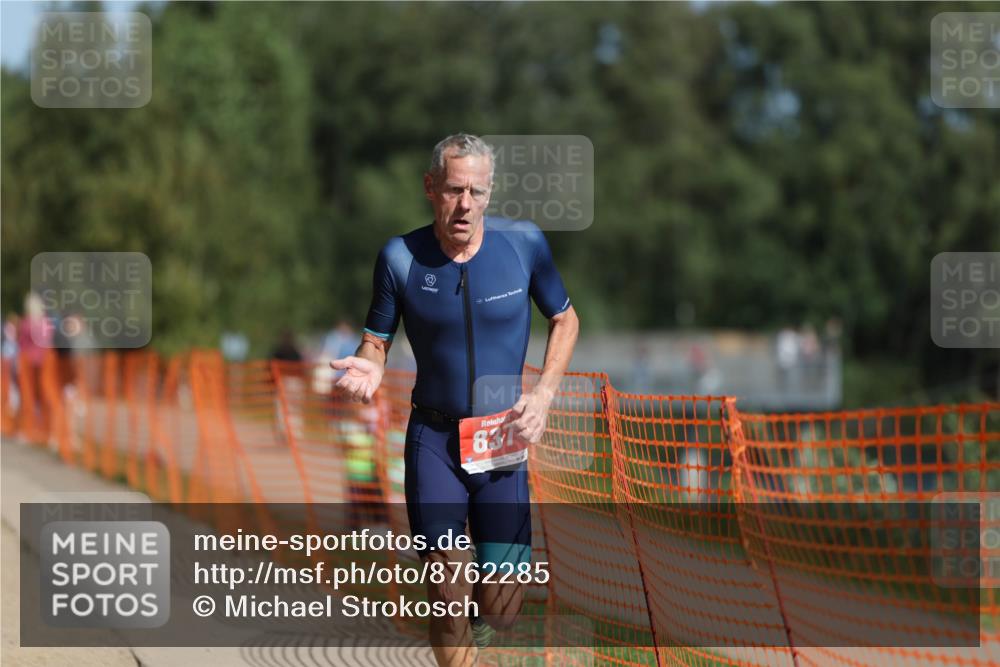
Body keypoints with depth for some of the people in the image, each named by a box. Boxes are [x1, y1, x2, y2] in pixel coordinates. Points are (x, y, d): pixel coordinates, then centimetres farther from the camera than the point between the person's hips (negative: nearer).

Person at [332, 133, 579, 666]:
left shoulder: (523, 243, -7)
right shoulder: (400, 257, -7)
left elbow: (565, 320, 8)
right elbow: (376, 340, 3)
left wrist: (543, 395, -6)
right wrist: (367, 368, -22)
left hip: (503, 441, 1)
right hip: (432, 439, -1)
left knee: (499, 608, 0)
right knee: (446, 593, -9)